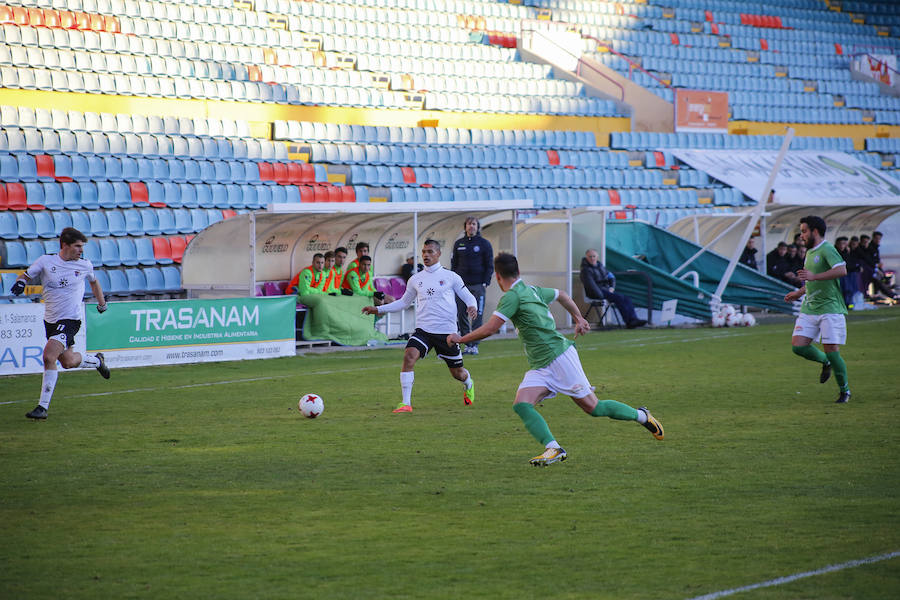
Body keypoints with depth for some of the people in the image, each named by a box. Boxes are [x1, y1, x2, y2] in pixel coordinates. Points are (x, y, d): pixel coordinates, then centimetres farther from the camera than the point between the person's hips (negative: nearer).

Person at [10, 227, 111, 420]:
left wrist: (102, 303, 31)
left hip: (71, 319, -3)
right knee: (67, 362, 13)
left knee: (49, 357, -21)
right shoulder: (45, 261, -2)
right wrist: (20, 282, -19)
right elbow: (25, 274, 5)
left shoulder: (85, 265, 1)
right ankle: (96, 361, 46)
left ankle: (43, 406, -14)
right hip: (50, 320, 4)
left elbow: (93, 281, 22)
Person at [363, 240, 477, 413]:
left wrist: (472, 306, -17)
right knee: (409, 356, -26)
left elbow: (468, 297, 6)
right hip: (423, 329, 2)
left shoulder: (450, 277, 1)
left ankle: (468, 385, 49)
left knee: (458, 373, 10)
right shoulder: (416, 280, 9)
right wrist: (378, 309, 15)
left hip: (446, 331, -2)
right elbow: (404, 302, 22)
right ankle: (406, 403, -25)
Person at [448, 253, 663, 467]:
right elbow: (561, 295, 30)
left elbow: (489, 329, -19)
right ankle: (553, 448, -22)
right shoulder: (532, 290, 13)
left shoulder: (512, 296, -14)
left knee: (592, 407, -2)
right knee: (521, 405, -12)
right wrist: (579, 319, 43)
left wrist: (460, 338, -5)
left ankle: (642, 416, 17)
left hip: (559, 357, -9)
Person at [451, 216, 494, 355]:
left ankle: (475, 345, -1)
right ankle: (467, 345, 6)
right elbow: (454, 264, 15)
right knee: (461, 315, 1)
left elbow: (490, 265, 4)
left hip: (478, 285, -3)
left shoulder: (484, 244, 4)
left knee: (477, 315, -5)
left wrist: (485, 283, -6)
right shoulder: (458, 244, 11)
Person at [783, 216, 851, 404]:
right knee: (797, 346, -7)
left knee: (832, 351, -8)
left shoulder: (827, 249, -10)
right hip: (809, 309, 8)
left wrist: (813, 276, -29)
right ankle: (825, 362, 20)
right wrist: (799, 293, 20)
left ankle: (844, 391, 9)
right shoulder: (810, 253, 19)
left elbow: (841, 270, -27)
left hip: (830, 309, -8)